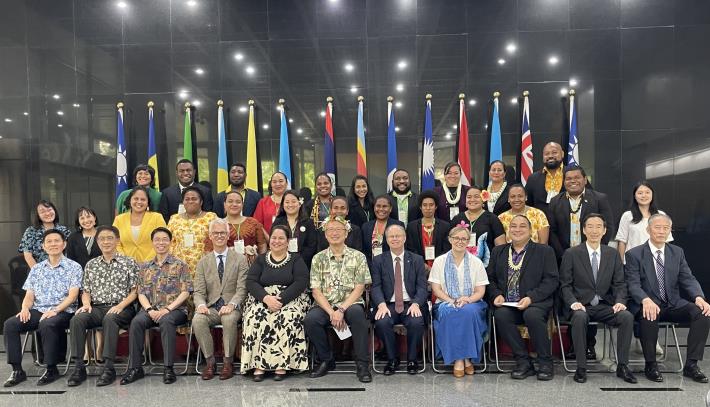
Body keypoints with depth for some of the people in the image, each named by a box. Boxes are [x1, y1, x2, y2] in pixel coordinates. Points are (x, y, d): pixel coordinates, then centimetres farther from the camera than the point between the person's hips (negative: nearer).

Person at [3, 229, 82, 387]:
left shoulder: (73, 267, 2)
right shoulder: (36, 269, 18)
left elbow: (72, 295, -7)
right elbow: (29, 295, 13)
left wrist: (55, 310, -20)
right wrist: (25, 308, -9)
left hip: (63, 311, -5)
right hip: (37, 310, 5)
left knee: (47, 325, -35)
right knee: (10, 324, -20)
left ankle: (51, 369, -19)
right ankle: (17, 370, -12)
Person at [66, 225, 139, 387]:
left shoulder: (129, 263, 7)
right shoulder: (91, 264, 19)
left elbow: (134, 291, 2)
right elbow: (86, 291, 18)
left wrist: (120, 305, -13)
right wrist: (86, 304, -4)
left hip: (121, 308, -3)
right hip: (96, 308, 4)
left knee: (109, 319, -36)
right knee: (77, 319, -27)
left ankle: (108, 367, -35)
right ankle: (78, 366, -24)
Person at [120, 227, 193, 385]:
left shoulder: (180, 265, 6)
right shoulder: (145, 267, 18)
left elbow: (185, 291, -2)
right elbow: (141, 293, 11)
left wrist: (168, 309, -14)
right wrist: (150, 310, -9)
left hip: (174, 309, -3)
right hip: (150, 309, 3)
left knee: (166, 321, -35)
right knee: (136, 322, -28)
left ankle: (168, 368, -28)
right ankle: (135, 367, -19)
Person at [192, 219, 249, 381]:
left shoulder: (240, 259, 6)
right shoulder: (203, 262, 14)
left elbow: (242, 288, -2)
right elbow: (198, 291, 6)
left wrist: (232, 304, -21)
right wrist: (201, 304, -17)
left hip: (232, 307, -2)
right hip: (211, 307, 2)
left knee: (229, 319, -35)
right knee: (197, 320, -29)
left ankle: (228, 361, -16)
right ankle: (210, 361, -12)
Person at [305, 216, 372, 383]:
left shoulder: (358, 257, 4)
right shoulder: (318, 258, 9)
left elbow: (359, 289, -3)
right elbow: (316, 291, 1)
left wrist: (341, 310, -17)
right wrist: (331, 312, -15)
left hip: (350, 304, -1)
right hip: (325, 306, 2)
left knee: (357, 313, -35)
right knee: (310, 319, -29)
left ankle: (362, 365, -20)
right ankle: (325, 360, -4)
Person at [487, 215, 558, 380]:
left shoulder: (545, 251, 8)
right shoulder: (498, 251, 18)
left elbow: (551, 280, -2)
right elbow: (490, 278, 16)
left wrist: (531, 298, -15)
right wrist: (496, 295, -5)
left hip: (535, 303, -2)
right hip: (507, 304, 3)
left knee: (532, 315, -34)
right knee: (500, 315, -30)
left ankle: (545, 363, -13)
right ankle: (523, 362, -16)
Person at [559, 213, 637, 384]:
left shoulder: (612, 254, 11)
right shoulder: (571, 254, 1)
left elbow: (619, 283, 8)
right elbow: (565, 285, -1)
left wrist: (620, 301, -12)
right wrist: (573, 302, -19)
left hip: (605, 306, 3)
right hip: (581, 305, -3)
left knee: (627, 316, -25)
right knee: (580, 317, -35)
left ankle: (622, 365, -11)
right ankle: (581, 367, -23)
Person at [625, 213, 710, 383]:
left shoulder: (677, 252, 12)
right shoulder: (634, 254, -2)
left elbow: (688, 279, 5)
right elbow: (633, 284, -12)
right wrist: (646, 300, -33)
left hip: (674, 304, 5)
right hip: (648, 305, -4)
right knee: (649, 316, -37)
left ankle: (691, 365, -12)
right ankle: (650, 365, -18)